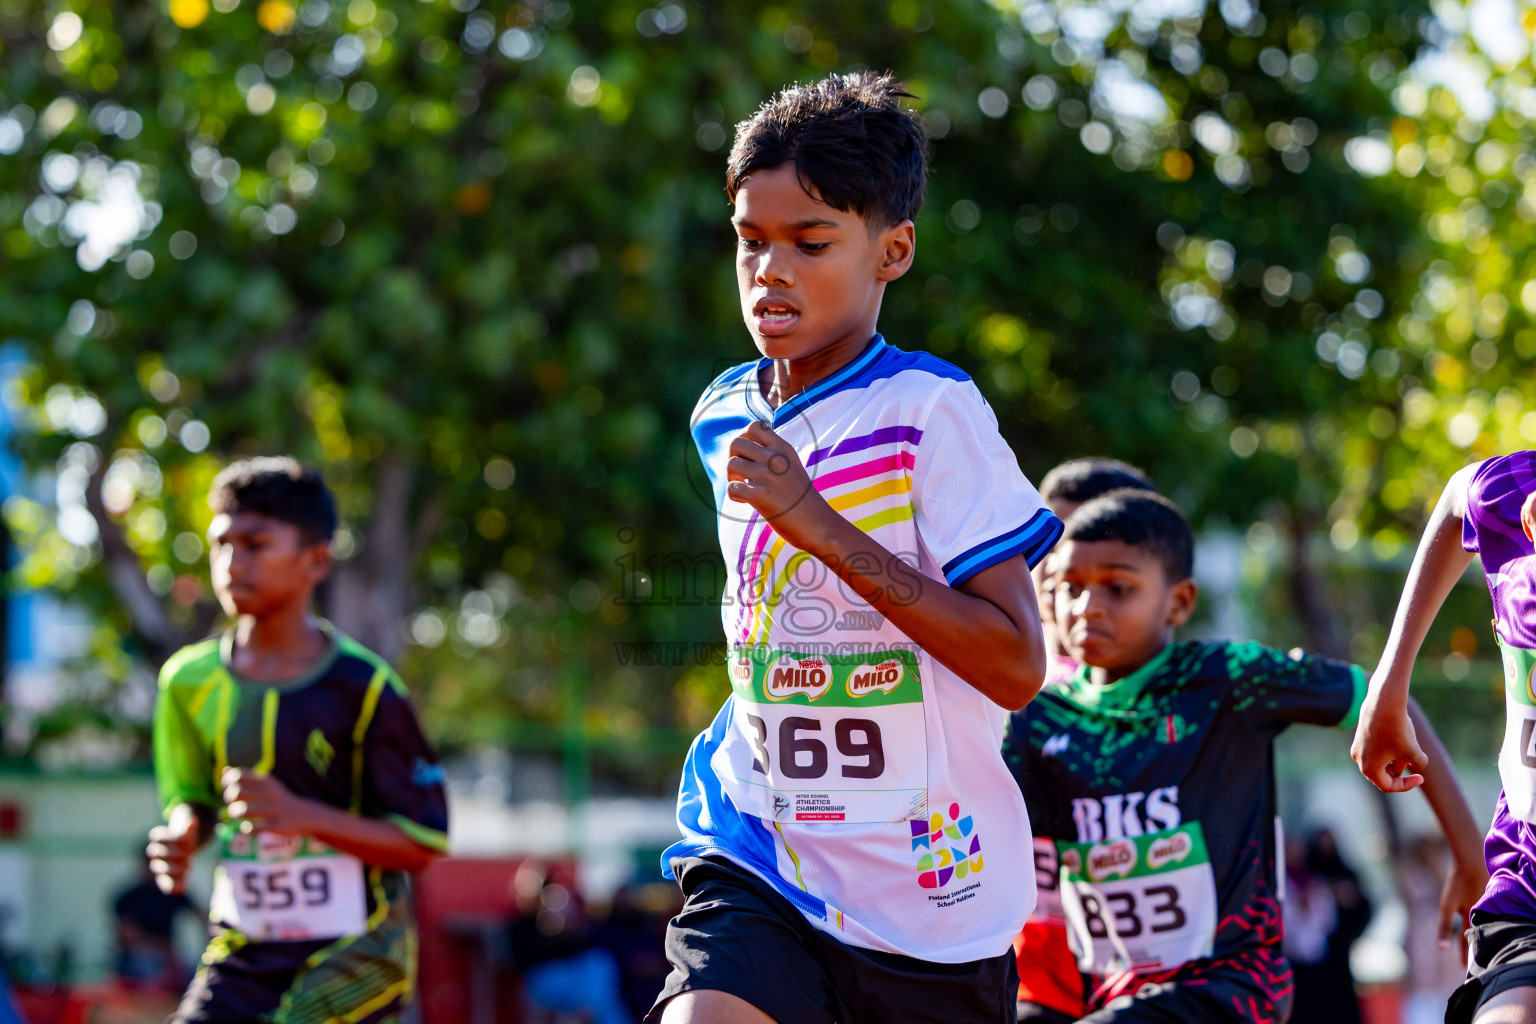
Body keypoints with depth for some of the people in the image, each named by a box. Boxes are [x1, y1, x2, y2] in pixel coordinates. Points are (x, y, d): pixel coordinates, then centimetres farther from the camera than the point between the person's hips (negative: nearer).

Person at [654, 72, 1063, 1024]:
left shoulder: (933, 411, -12)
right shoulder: (725, 417, 8)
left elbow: (1016, 666, -20)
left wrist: (811, 518, -23)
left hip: (931, 904, -4)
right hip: (757, 871, 4)